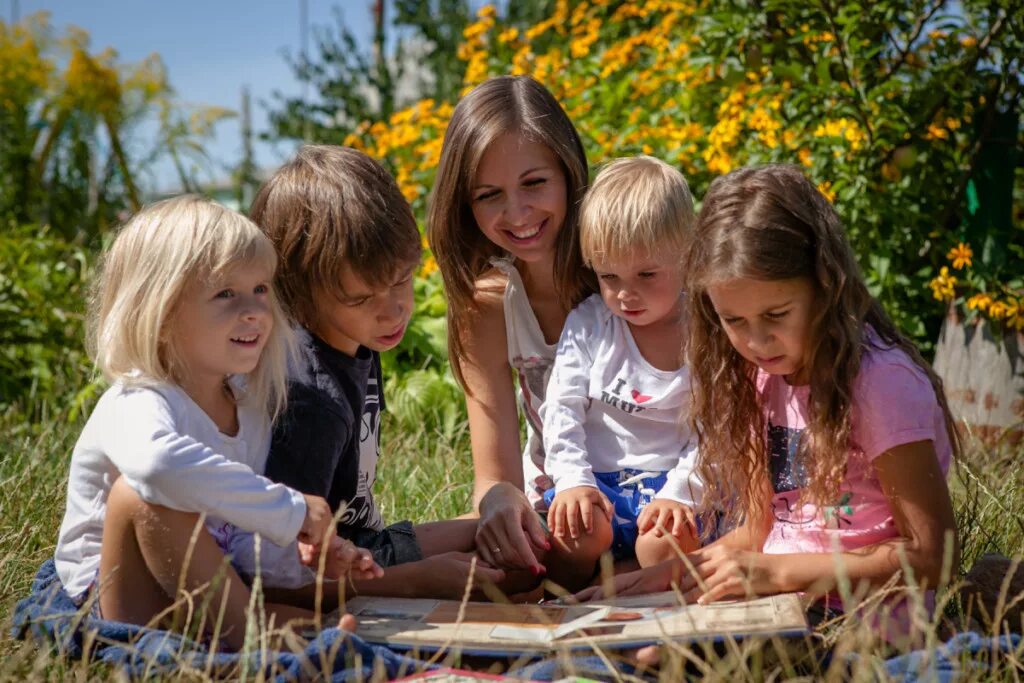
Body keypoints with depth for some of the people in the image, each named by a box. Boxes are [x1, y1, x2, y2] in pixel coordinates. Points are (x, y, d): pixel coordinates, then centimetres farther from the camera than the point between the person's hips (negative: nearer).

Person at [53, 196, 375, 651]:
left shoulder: (250, 404, 1)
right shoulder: (137, 405, -25)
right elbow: (157, 462, -49)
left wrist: (309, 548, -6)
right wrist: (290, 511, -43)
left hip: (205, 585, 8)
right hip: (118, 592, -8)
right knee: (141, 491, -35)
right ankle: (244, 630, -28)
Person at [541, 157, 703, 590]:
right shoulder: (587, 325, 8)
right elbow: (561, 408, 4)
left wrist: (679, 493, -16)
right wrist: (573, 479, -11)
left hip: (671, 483, -2)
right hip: (594, 479, 2)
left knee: (667, 541, -33)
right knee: (573, 530, -28)